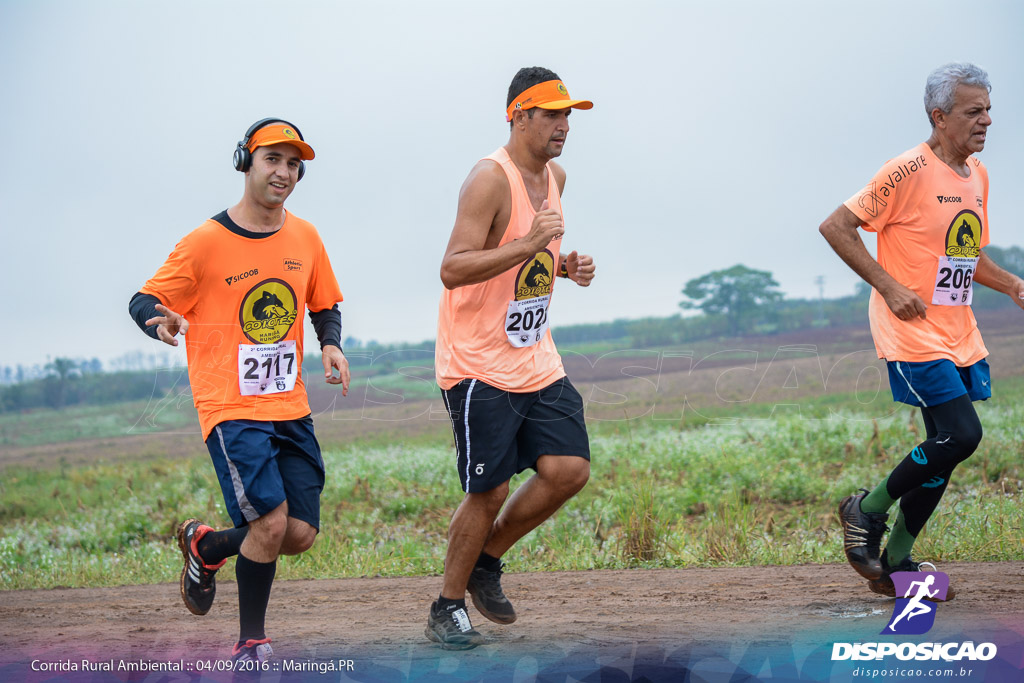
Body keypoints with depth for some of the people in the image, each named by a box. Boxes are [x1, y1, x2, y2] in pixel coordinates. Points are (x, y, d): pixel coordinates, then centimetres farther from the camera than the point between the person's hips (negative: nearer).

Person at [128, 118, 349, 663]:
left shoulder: (305, 239, 8)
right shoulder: (206, 242, -8)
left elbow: (324, 305, 22)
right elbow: (144, 301, -3)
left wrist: (331, 344, 0)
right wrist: (161, 321, -27)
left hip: (290, 408, 6)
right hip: (230, 408, -6)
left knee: (301, 533, 0)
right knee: (271, 523, -17)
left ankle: (205, 545, 29)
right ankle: (250, 642, 6)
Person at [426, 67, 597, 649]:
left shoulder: (555, 176, 10)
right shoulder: (490, 179, -17)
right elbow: (452, 270, -25)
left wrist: (566, 265, 4)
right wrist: (528, 244, -32)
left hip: (536, 358, 7)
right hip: (478, 363, -7)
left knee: (570, 469, -4)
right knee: (490, 491, -4)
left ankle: (487, 560, 18)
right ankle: (448, 607, 15)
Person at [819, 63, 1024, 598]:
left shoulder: (977, 175, 12)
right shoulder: (909, 171, -14)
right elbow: (836, 227, -14)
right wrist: (889, 287, -18)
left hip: (959, 335, 8)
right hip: (914, 334, -8)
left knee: (948, 448, 6)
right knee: (961, 436, -16)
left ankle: (897, 564, 18)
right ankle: (867, 510, 5)